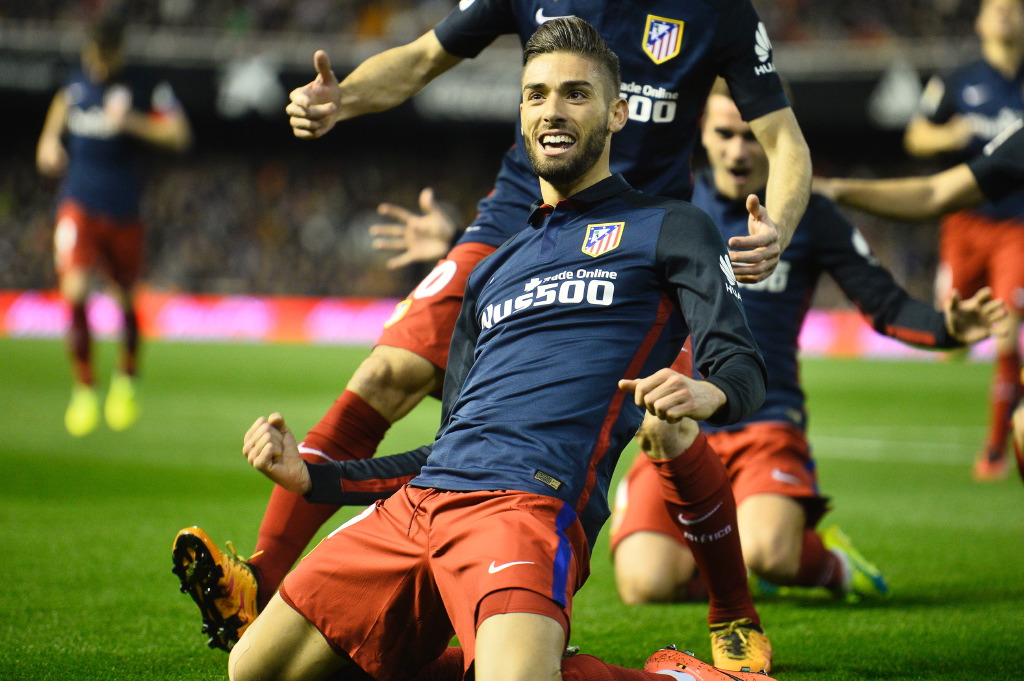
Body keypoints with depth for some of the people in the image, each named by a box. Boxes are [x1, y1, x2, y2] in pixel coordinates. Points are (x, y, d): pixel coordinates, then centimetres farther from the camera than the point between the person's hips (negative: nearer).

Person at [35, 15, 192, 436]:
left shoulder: (140, 90, -6)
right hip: (78, 205, 1)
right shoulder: (76, 83, 6)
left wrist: (131, 122, -24)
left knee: (126, 298, 11)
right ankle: (84, 389, -7)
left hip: (122, 211, -1)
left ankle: (127, 378, 37)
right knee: (74, 291, -18)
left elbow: (179, 136, -14)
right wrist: (49, 141, 13)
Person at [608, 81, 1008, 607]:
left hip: (766, 424, -1)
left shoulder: (808, 218, 4)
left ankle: (825, 557, 4)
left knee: (766, 554, -32)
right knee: (647, 584, -21)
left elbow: (886, 307, 3)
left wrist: (947, 327, -15)